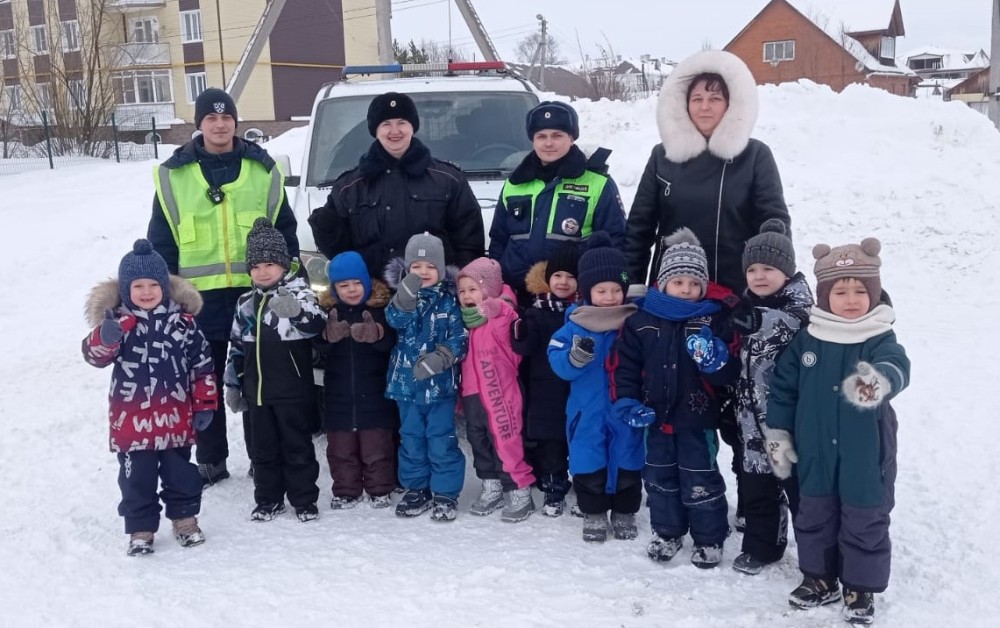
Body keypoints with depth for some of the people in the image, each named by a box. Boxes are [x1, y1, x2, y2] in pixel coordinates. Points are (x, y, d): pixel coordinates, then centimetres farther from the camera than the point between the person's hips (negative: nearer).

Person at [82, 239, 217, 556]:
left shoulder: (182, 321, -2)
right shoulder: (117, 321, -6)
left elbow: (202, 365, 3)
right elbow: (95, 355, -19)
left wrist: (204, 405, 2)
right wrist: (105, 337, -43)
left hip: (176, 418, 1)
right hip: (132, 420, -1)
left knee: (181, 474, 15)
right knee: (137, 479, 8)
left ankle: (185, 520, 32)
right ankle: (140, 530, 22)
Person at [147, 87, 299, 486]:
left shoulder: (263, 170, 4)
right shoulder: (173, 175, 3)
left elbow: (285, 232, 8)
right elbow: (161, 242, 5)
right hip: (199, 297, 1)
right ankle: (210, 462, 23)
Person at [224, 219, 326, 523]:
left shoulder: (299, 292, -6)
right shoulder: (246, 303, 10)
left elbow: (317, 325, -25)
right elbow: (237, 346, 16)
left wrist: (296, 311, -44)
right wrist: (232, 384, 16)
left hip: (293, 390, -5)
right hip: (257, 391, 5)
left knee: (297, 446, 5)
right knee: (263, 449, 14)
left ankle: (304, 500, 17)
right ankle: (268, 500, 26)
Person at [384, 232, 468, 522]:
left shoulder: (449, 299, -4)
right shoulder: (402, 296, 2)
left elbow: (460, 338, -8)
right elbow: (395, 321, -18)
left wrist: (439, 358, -22)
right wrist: (406, 297, -35)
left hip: (440, 382, -3)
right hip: (407, 381, 3)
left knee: (441, 440, 1)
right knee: (411, 438, 13)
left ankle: (446, 492, 13)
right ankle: (415, 488, 26)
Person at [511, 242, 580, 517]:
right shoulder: (537, 310, 0)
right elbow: (524, 348, -7)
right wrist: (520, 333, -26)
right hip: (545, 389, 1)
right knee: (549, 442, 7)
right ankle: (554, 490, 22)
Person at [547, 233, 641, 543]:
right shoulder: (575, 324, -5)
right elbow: (558, 362, -9)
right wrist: (576, 356, -28)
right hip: (588, 411, 0)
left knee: (627, 463, 11)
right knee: (589, 464, 7)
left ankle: (624, 514, 29)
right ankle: (593, 514, 25)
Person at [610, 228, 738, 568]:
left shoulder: (714, 320, -8)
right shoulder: (641, 320, -4)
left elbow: (729, 373, -8)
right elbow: (623, 365, 0)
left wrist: (714, 358, -28)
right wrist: (627, 402, -8)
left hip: (698, 417, -3)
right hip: (656, 416, 3)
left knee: (701, 481, 7)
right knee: (659, 477, 17)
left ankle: (709, 539, 24)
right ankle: (667, 532, 35)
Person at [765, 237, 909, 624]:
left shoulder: (881, 340, -12)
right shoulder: (806, 341, -3)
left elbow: (897, 367, -35)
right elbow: (783, 387, 4)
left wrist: (879, 380, -58)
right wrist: (778, 433, 4)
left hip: (865, 459, -3)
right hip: (816, 457, 3)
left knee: (865, 524, 10)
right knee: (814, 518, 17)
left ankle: (861, 588, 29)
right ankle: (820, 578, 36)